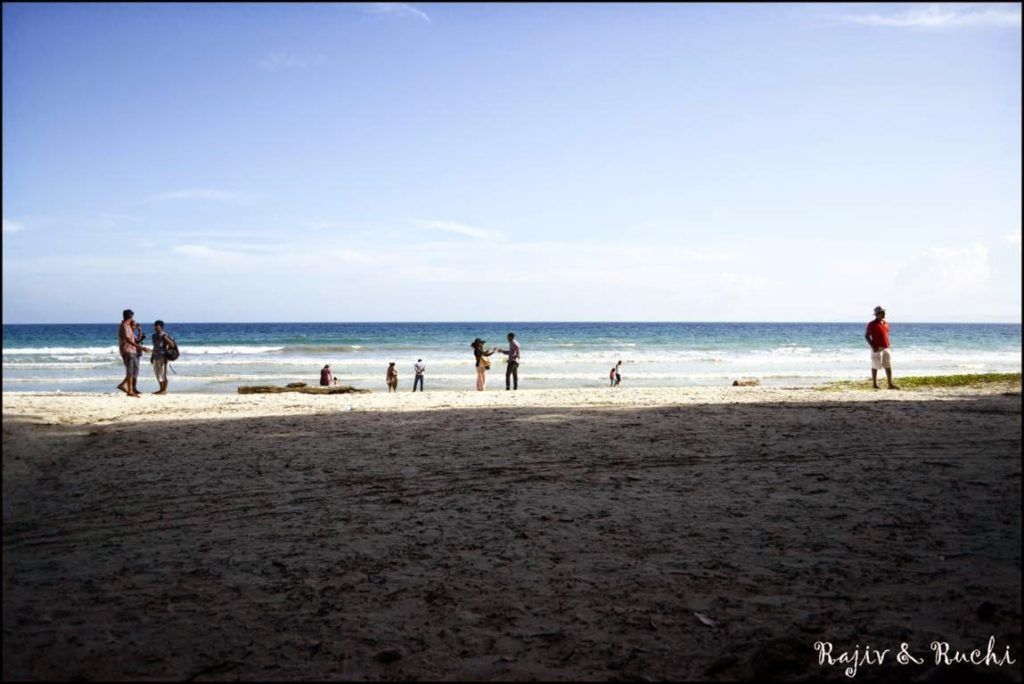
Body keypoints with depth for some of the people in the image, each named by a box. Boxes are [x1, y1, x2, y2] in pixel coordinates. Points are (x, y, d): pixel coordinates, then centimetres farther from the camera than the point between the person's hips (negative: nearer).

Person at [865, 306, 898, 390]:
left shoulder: (885, 323, 14)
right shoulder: (872, 324, -7)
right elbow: (866, 336, -9)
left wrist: (888, 346, 14)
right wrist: (873, 347, -17)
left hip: (886, 348, 7)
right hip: (877, 349, -7)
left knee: (888, 366, 3)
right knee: (875, 367, 1)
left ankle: (890, 384, 5)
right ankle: (874, 384, 9)